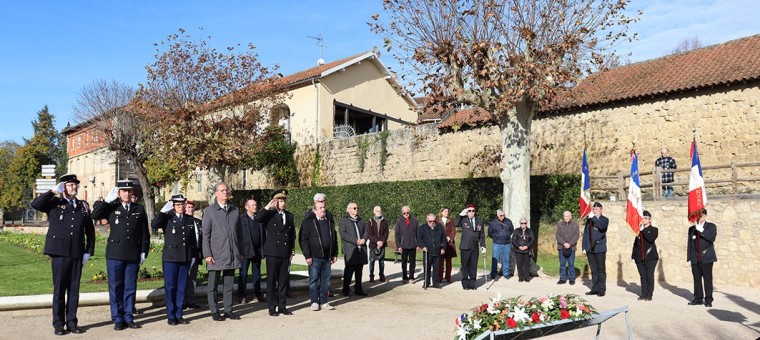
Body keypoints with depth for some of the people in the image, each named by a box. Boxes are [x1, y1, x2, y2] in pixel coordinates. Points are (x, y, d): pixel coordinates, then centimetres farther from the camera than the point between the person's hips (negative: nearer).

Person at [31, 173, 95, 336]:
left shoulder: (83, 206, 10)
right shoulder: (54, 203, 3)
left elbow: (90, 231, 11)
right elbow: (35, 204, -18)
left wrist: (88, 251, 5)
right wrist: (53, 191, -15)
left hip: (77, 253, 3)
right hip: (59, 252, -3)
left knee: (74, 289, 8)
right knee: (59, 289, 4)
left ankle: (72, 321, 17)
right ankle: (58, 324, 14)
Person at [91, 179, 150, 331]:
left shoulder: (139, 209, 7)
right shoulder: (111, 207, 3)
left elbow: (144, 233, 7)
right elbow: (95, 215, -15)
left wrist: (144, 251, 3)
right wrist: (107, 200, -13)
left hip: (133, 255, 1)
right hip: (115, 255, -1)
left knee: (130, 287, 8)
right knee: (115, 287, 5)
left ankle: (129, 317, 17)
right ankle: (118, 319, 14)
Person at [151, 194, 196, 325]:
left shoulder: (190, 220, 10)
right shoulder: (167, 218, -1)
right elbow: (154, 224, -21)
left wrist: (193, 255, 10)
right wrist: (163, 210, -20)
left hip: (186, 258, 3)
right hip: (170, 258, -3)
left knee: (182, 287, 8)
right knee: (170, 287, 2)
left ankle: (179, 315, 18)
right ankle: (171, 316, 12)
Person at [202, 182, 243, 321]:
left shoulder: (235, 210, 9)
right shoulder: (209, 211, -1)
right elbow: (205, 234, -3)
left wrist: (240, 252, 9)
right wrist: (208, 254, -9)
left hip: (232, 254, 3)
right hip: (216, 254, -3)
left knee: (229, 284, 11)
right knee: (213, 285, 5)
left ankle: (228, 310, 19)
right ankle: (214, 311, 16)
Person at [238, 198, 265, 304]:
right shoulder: (241, 218, -4)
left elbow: (262, 234, 10)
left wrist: (263, 249, 3)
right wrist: (240, 250, -15)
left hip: (258, 250, 5)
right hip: (246, 250, -4)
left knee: (257, 274, 12)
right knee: (243, 274, 4)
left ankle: (258, 294, 19)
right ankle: (242, 295, 10)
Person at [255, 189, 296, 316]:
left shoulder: (289, 216, 12)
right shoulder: (269, 214, -1)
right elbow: (256, 219, -21)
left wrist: (292, 250, 13)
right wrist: (267, 207, -22)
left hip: (285, 253, 4)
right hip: (272, 253, -4)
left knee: (283, 280, 8)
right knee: (271, 280, 3)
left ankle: (282, 306, 18)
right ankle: (272, 307, 11)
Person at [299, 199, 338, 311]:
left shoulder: (330, 222, 12)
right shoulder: (308, 222, -5)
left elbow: (334, 238, 17)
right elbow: (303, 240, -8)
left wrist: (335, 254, 13)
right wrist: (307, 256, -12)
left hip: (327, 257, 5)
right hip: (315, 257, -5)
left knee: (325, 280, 9)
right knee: (314, 280, 3)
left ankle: (324, 302, 18)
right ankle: (314, 302, 13)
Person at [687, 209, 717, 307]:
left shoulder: (711, 226, 5)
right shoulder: (691, 229, 14)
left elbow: (712, 238, -12)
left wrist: (702, 231, -21)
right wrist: (688, 258, 9)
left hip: (707, 258, -3)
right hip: (695, 258, 3)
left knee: (707, 279, -2)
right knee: (697, 279, 5)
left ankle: (708, 300, 4)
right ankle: (698, 298, 12)